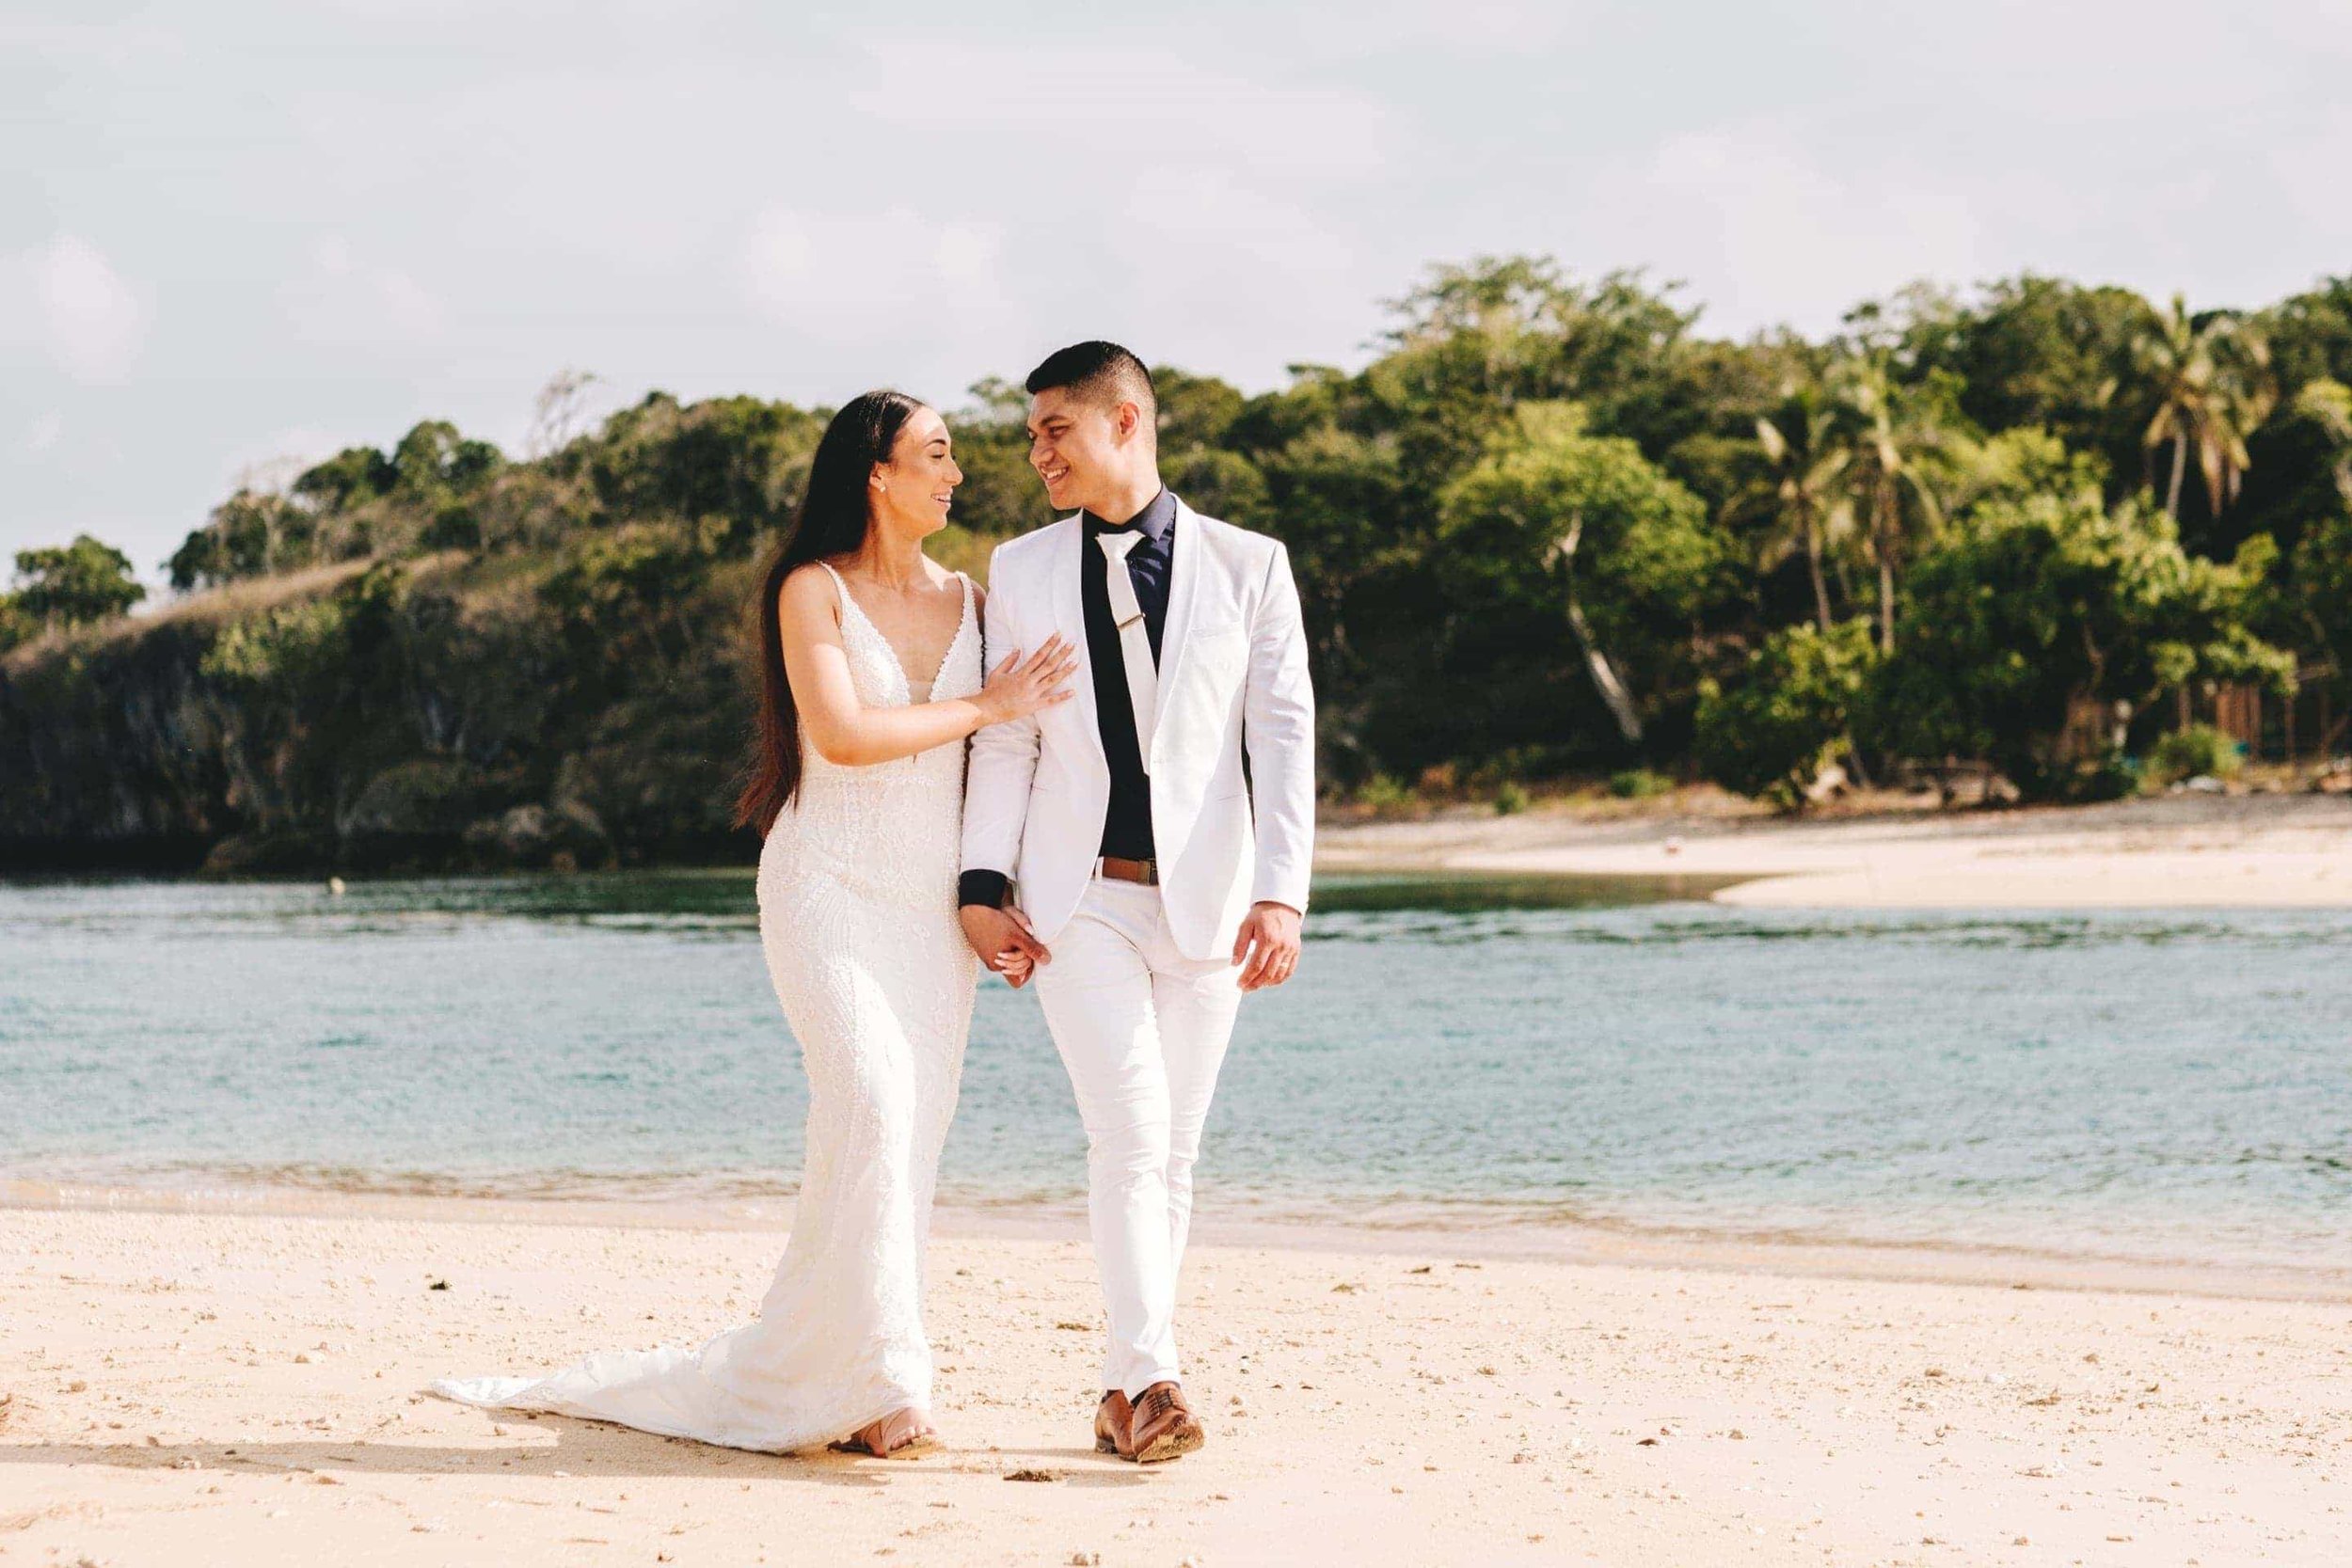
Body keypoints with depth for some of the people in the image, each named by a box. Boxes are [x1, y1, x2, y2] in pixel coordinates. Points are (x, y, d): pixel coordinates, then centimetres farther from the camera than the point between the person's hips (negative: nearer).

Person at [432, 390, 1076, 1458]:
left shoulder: (967, 600, 13)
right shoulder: (814, 590, -1)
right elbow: (843, 733, -15)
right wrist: (986, 707, -10)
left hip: (933, 906, 5)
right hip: (830, 889, -5)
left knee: (908, 1147, -2)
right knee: (872, 1102, -22)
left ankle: (790, 1381, 5)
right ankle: (878, 1383, -18)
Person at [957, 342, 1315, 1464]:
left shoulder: (1247, 566, 3)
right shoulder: (1022, 571, 9)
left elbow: (1283, 732, -2)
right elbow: (1005, 739, 8)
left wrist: (1281, 892, -12)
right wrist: (983, 886, -2)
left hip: (1204, 899, 0)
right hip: (1077, 898, 0)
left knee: (1173, 1150, 4)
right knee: (1130, 1131, -15)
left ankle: (1125, 1393, 11)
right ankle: (1151, 1378, -17)